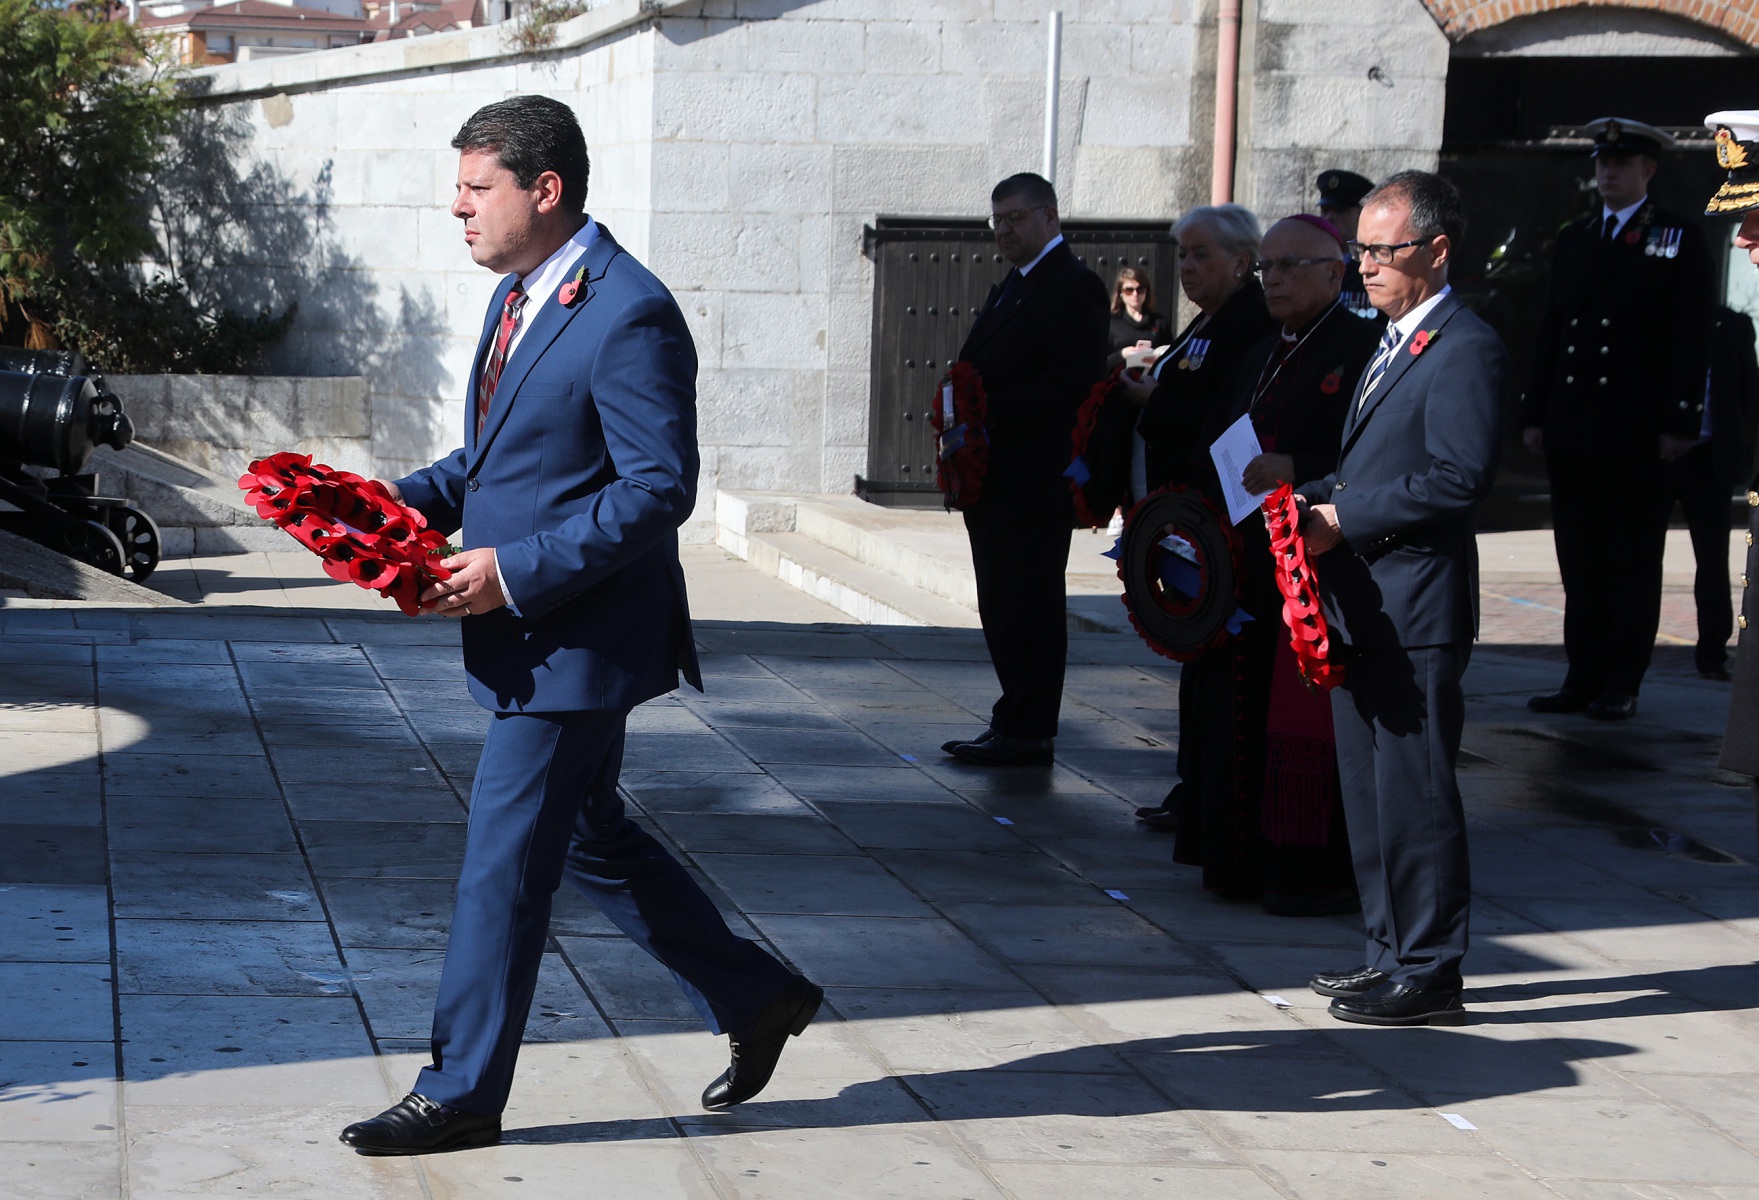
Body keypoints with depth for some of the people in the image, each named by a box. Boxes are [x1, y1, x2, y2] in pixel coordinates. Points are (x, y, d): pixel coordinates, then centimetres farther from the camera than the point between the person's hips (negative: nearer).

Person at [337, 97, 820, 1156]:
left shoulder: (630, 318, -19)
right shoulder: (519, 294, 12)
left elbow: (659, 489, -22)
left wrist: (516, 573, -24)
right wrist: (406, 504, 3)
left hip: (581, 641, -10)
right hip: (528, 635, 10)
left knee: (504, 861, -3)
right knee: (592, 840, 18)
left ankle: (462, 1092, 8)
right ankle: (756, 999, 30)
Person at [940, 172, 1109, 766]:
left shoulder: (1071, 285, -10)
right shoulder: (1009, 289, 21)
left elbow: (1071, 381, -20)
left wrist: (989, 419, -21)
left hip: (1036, 481, -10)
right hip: (994, 482, 10)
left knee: (1030, 606, -6)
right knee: (1001, 607, 12)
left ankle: (1027, 729, -1)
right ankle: (1017, 724, 18)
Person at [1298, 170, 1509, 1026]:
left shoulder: (1465, 350, -13)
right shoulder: (1393, 344, 19)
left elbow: (1457, 480, -22)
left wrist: (1341, 520, -19)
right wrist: (1315, 499, 5)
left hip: (1415, 609, -10)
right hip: (1361, 604, 10)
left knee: (1414, 793, -5)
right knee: (1370, 788, 15)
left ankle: (1429, 975, 2)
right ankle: (1391, 951, 25)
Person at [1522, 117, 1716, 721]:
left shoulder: (1680, 241, 0)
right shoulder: (1574, 239, 15)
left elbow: (1692, 342, -5)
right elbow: (1550, 332, 16)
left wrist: (1680, 422, -12)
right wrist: (1534, 414, 9)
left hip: (1639, 437, -5)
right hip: (1572, 433, 5)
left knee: (1634, 563, 1)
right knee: (1580, 563, 7)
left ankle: (1621, 687, 5)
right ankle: (1583, 680, 13)